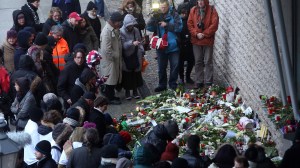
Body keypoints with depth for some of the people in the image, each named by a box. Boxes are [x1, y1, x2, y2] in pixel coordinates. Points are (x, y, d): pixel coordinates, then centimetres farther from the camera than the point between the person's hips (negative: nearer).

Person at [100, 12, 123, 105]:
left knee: (115, 79, 18)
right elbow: (107, 49, -27)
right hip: (109, 60, -9)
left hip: (116, 59, 9)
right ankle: (109, 98, 15)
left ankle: (111, 96, 31)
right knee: (110, 80, 3)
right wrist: (116, 56, -15)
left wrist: (118, 56, 8)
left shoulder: (115, 29, 5)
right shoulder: (107, 31, -25)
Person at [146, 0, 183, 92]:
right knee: (161, 67, 12)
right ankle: (162, 85, 23)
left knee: (174, 66, 5)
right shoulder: (157, 16, 4)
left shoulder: (174, 15, -4)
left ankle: (173, 84, 18)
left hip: (173, 46, -2)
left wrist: (167, 25, -17)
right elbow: (149, 28, -3)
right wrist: (153, 18, -18)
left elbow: (179, 27, -13)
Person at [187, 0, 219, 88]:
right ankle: (199, 81, 16)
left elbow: (214, 24, -10)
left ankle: (208, 83, 5)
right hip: (196, 40, 3)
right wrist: (196, 34, -11)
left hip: (208, 40, -3)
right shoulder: (193, 10, 6)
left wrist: (204, 34, -14)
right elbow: (189, 24, 3)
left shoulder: (212, 10, -3)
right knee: (198, 62, 9)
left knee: (208, 62, 0)